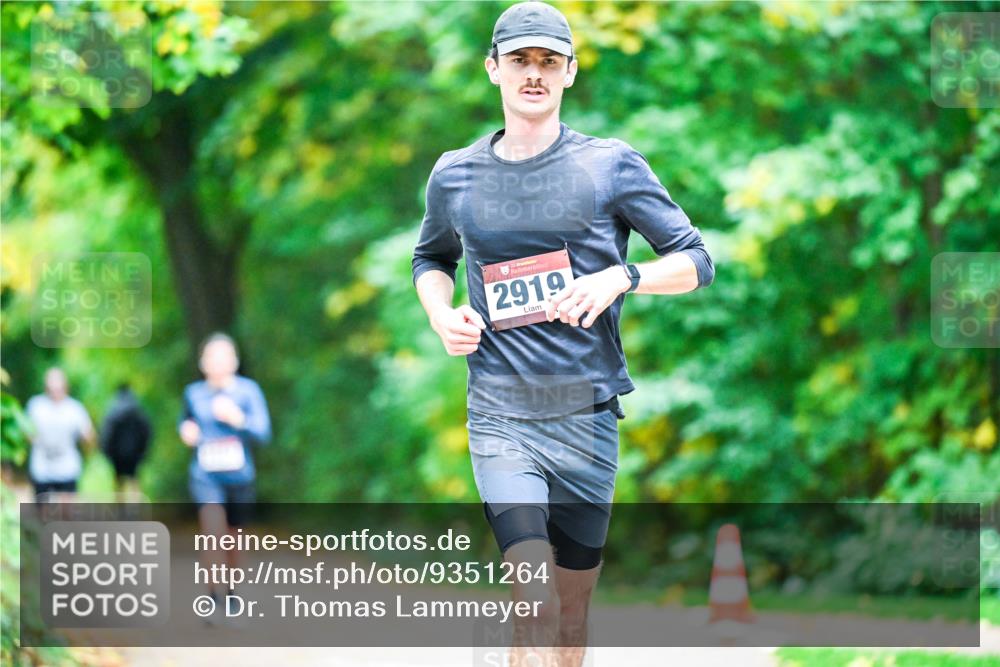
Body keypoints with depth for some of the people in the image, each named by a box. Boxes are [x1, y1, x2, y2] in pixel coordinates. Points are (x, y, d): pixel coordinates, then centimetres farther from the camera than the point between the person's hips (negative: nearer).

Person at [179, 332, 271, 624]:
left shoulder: (248, 390, -6)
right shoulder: (193, 393, 1)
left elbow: (263, 434, -11)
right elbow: (185, 421, 21)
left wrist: (238, 419, -27)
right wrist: (186, 431, -2)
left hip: (240, 476, 0)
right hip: (205, 476, 0)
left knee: (233, 538, 14)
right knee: (213, 532, -21)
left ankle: (232, 594, 36)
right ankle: (213, 599, -16)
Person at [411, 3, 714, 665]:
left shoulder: (611, 165, 1)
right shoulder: (455, 176, 7)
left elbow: (696, 260, 3)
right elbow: (432, 259, 27)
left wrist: (619, 278, -15)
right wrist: (442, 315, 5)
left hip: (586, 415, 0)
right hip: (500, 416, 0)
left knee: (572, 609, 8)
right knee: (535, 603, -17)